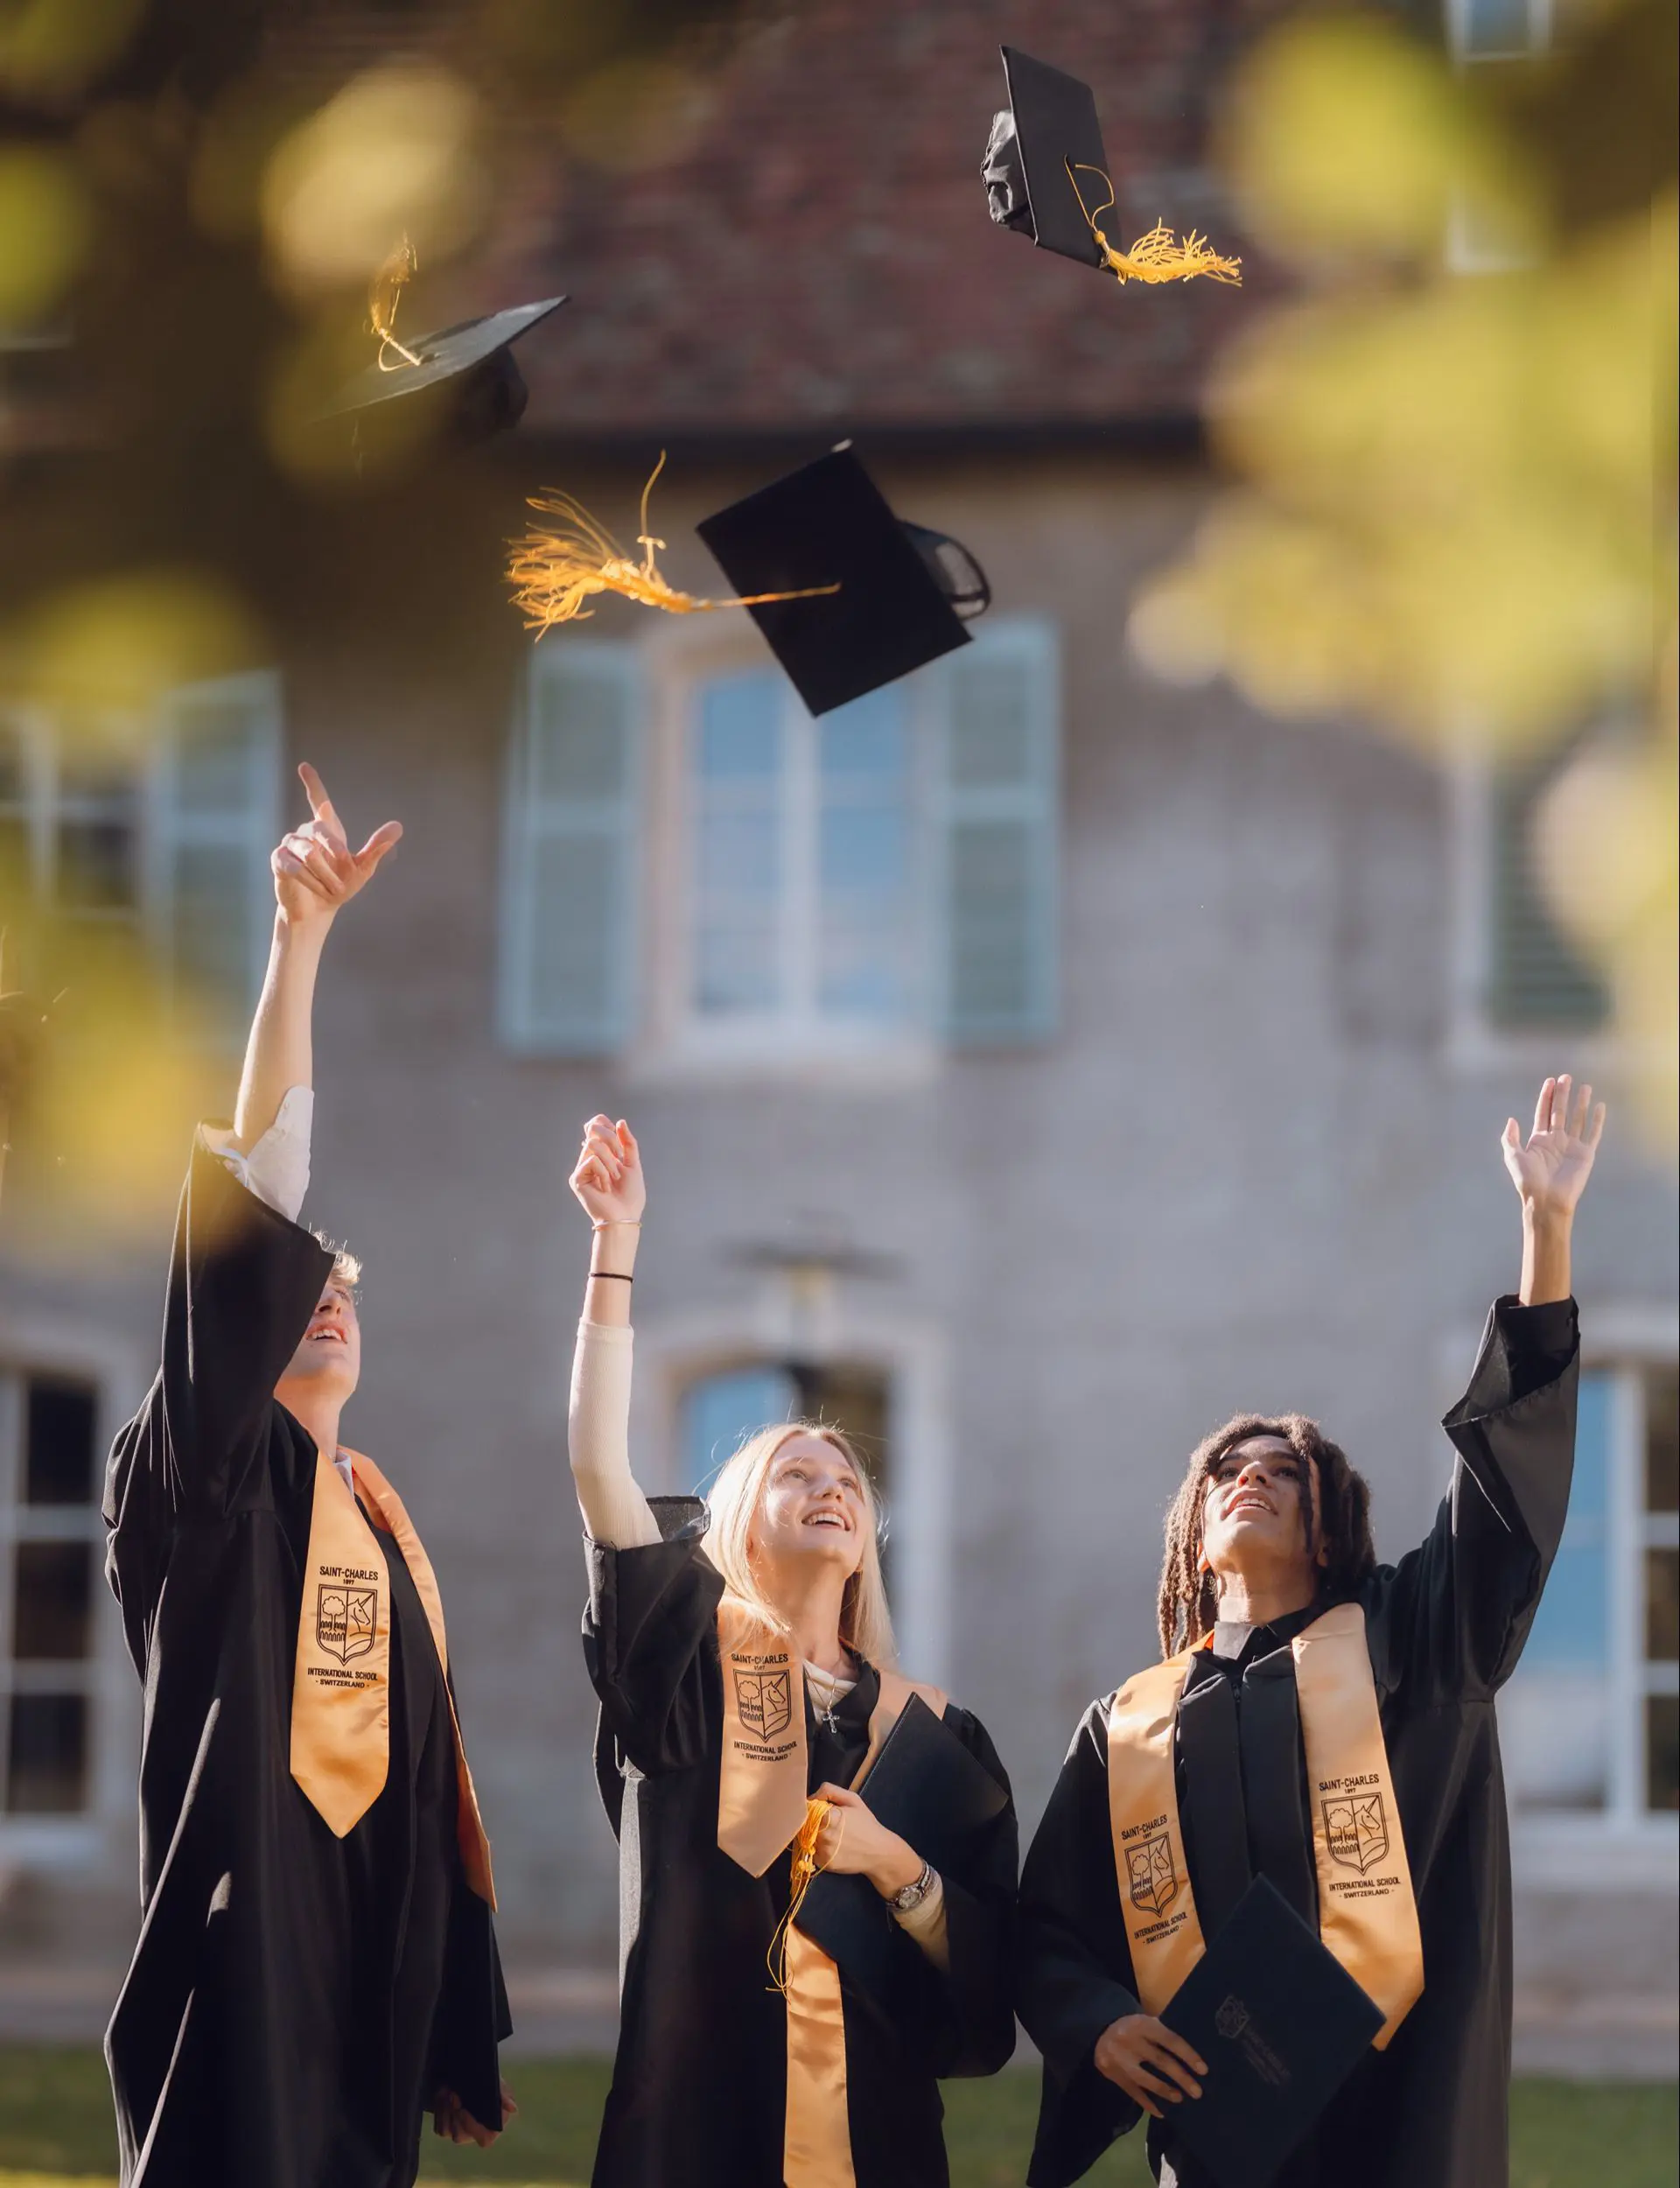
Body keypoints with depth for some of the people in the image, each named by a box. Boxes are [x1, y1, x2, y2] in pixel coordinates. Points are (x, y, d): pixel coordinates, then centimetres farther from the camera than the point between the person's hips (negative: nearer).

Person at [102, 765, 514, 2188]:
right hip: (245, 1926, -7)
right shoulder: (204, 1477, -1)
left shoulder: (378, 1525, 19)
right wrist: (302, 935, -20)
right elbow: (250, 1206, -13)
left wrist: (461, 2038, 16)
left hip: (368, 1956, 7)